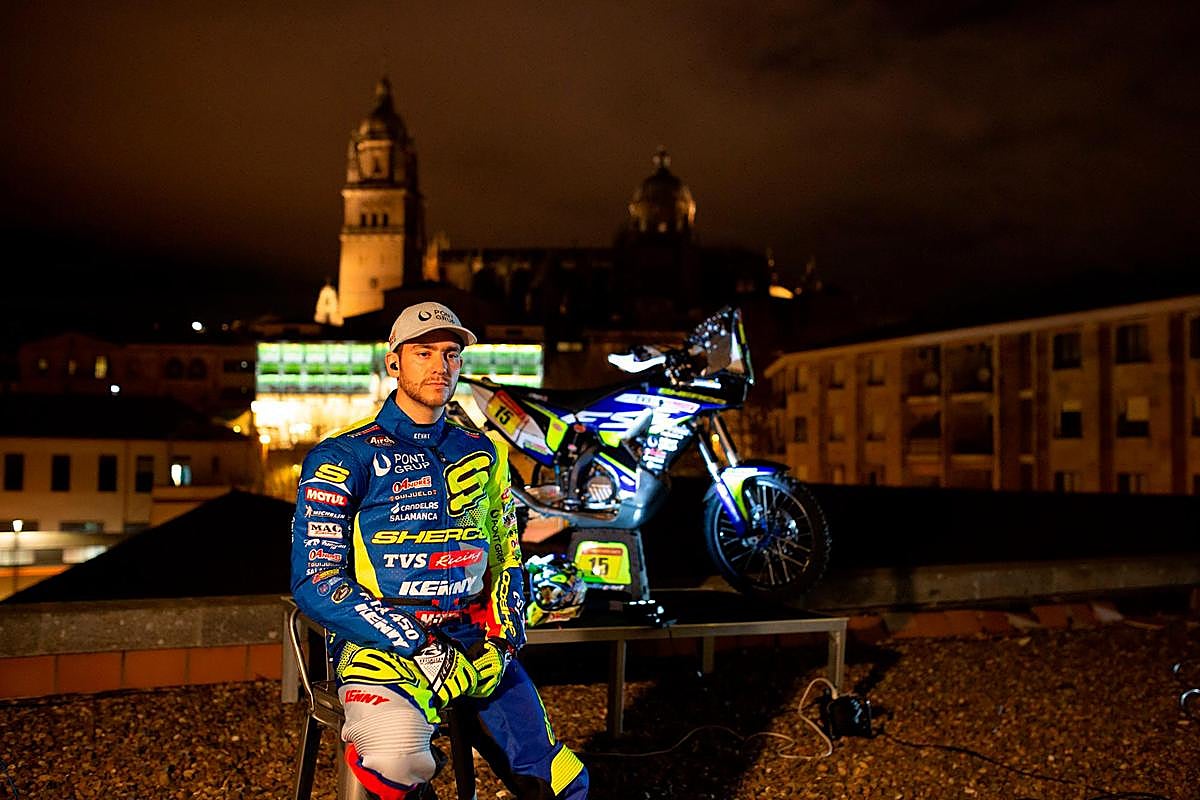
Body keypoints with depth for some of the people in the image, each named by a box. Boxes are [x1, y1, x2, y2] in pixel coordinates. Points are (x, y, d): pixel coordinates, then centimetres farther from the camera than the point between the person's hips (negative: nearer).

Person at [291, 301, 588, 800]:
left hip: (475, 642, 5)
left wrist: (504, 639, 1)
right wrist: (420, 649, -16)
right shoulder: (344, 457, -2)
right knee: (396, 757, -34)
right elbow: (315, 582, -8)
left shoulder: (483, 455, 15)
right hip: (381, 642, -4)